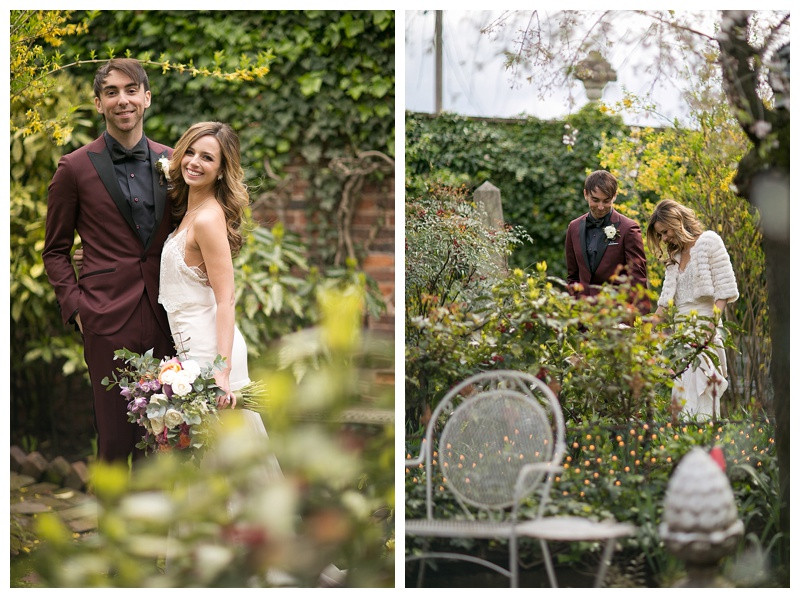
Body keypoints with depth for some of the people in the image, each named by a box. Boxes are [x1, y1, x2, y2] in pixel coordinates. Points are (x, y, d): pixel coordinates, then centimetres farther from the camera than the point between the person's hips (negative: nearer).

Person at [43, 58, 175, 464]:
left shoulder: (170, 161, 10)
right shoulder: (75, 168, 1)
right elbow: (55, 252, 7)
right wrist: (76, 308, -5)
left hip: (164, 319, 3)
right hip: (108, 320, -3)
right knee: (115, 437, 0)